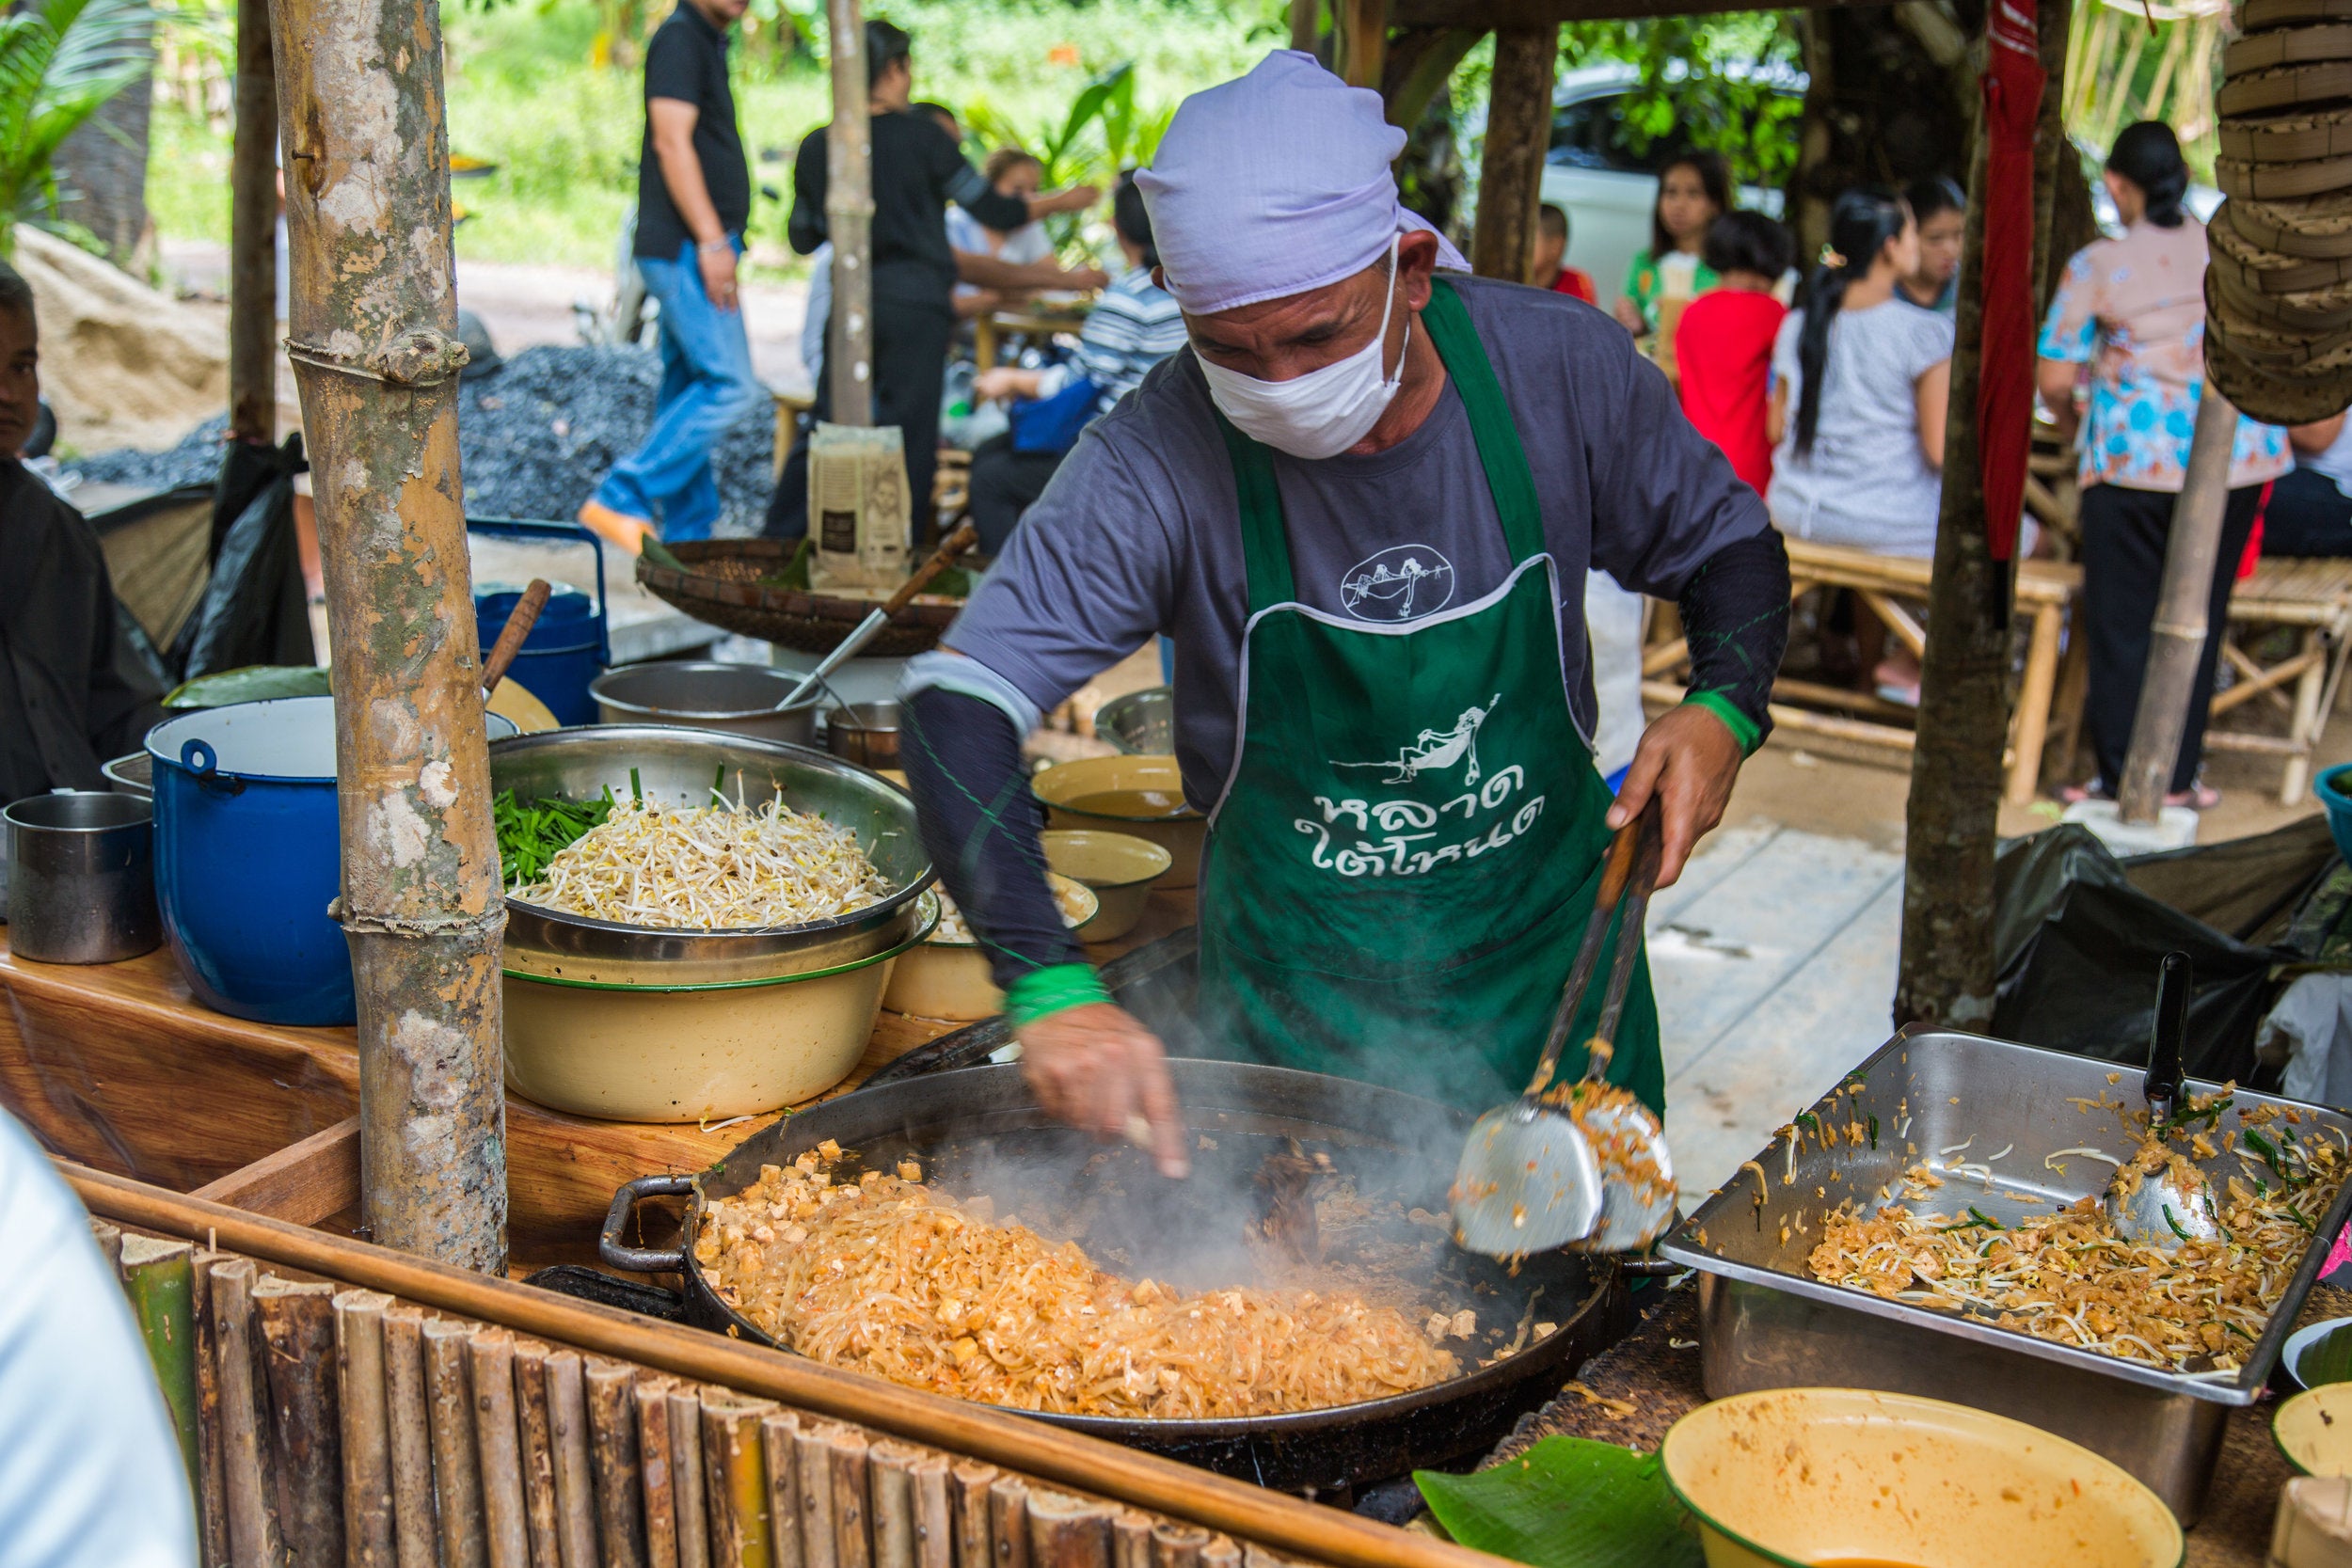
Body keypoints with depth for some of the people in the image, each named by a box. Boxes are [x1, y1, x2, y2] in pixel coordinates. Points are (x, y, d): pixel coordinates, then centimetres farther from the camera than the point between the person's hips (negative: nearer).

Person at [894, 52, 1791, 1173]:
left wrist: (1722, 709, -18)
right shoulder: (1158, 462, -23)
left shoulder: (1560, 368, -15)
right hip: (1299, 987, -2)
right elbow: (958, 706, -28)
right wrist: (1050, 986, -41)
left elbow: (1729, 544, 3)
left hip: (1549, 956, 2)